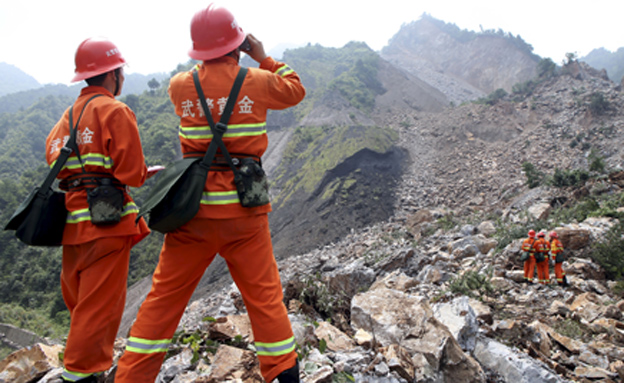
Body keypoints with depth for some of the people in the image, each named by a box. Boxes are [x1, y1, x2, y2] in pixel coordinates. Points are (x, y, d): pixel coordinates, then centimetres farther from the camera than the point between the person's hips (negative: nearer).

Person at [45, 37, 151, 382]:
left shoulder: (66, 117, 18)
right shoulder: (115, 111, -6)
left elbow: (54, 165, 15)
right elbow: (131, 172, -13)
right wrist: (145, 173, 7)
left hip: (71, 222, 8)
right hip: (106, 222, -8)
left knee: (80, 305, 18)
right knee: (100, 307, -2)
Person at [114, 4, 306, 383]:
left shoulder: (179, 86, 1)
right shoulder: (256, 82, -4)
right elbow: (296, 91, 15)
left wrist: (216, 59, 21)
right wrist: (265, 59, 19)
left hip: (193, 207, 2)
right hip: (242, 208, -1)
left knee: (165, 295, 11)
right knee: (265, 294, 10)